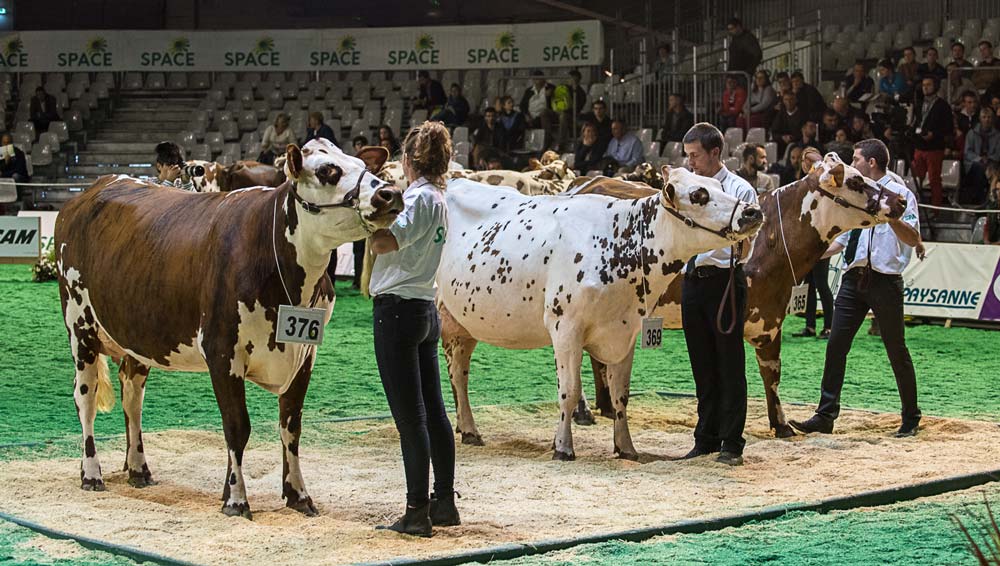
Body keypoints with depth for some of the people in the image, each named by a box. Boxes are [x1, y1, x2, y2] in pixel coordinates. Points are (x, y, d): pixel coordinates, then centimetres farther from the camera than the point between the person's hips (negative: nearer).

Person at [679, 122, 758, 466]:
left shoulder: (739, 190, -4)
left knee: (729, 364, -2)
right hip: (693, 280, 6)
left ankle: (731, 444, 3)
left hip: (724, 279, -6)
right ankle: (706, 439, 18)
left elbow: (744, 247, -10)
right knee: (703, 365, 11)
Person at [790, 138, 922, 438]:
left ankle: (911, 419, 16)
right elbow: (841, 239, 26)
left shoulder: (899, 193, -5)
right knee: (836, 345, 0)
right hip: (854, 279, 7)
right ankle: (825, 415, 4)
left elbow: (913, 239, -17)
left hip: (885, 280, -6)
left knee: (896, 350, 3)